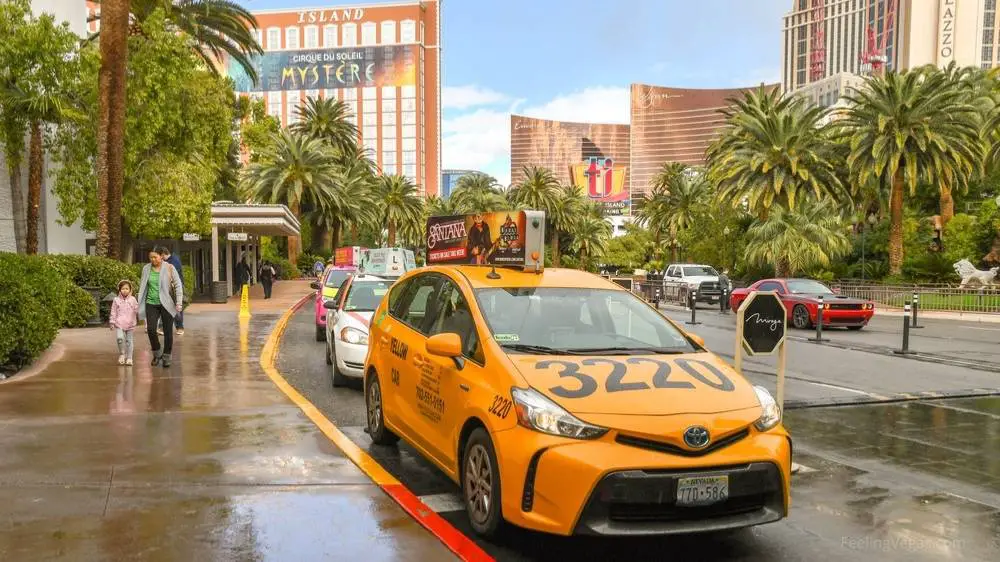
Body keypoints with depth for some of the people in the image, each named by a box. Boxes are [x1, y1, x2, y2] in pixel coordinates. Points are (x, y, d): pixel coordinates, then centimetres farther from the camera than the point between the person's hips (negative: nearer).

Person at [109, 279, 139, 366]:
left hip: (130, 324, 1)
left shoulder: (132, 299, 6)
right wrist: (112, 322, 3)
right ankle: (122, 354, 2)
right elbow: (113, 312, 6)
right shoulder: (116, 300, 4)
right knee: (120, 338, -20)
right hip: (119, 324, -1)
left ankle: (129, 358, 13)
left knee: (129, 341, 4)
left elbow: (137, 310, 12)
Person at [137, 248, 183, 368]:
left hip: (166, 304, -2)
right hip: (151, 304, 2)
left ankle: (166, 357, 15)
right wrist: (140, 303, 10)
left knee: (168, 331, 1)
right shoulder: (146, 268, 6)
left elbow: (177, 285, -2)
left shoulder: (169, 268, -3)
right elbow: (142, 286, 13)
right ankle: (157, 354, 11)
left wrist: (179, 302, -11)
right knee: (151, 329, -10)